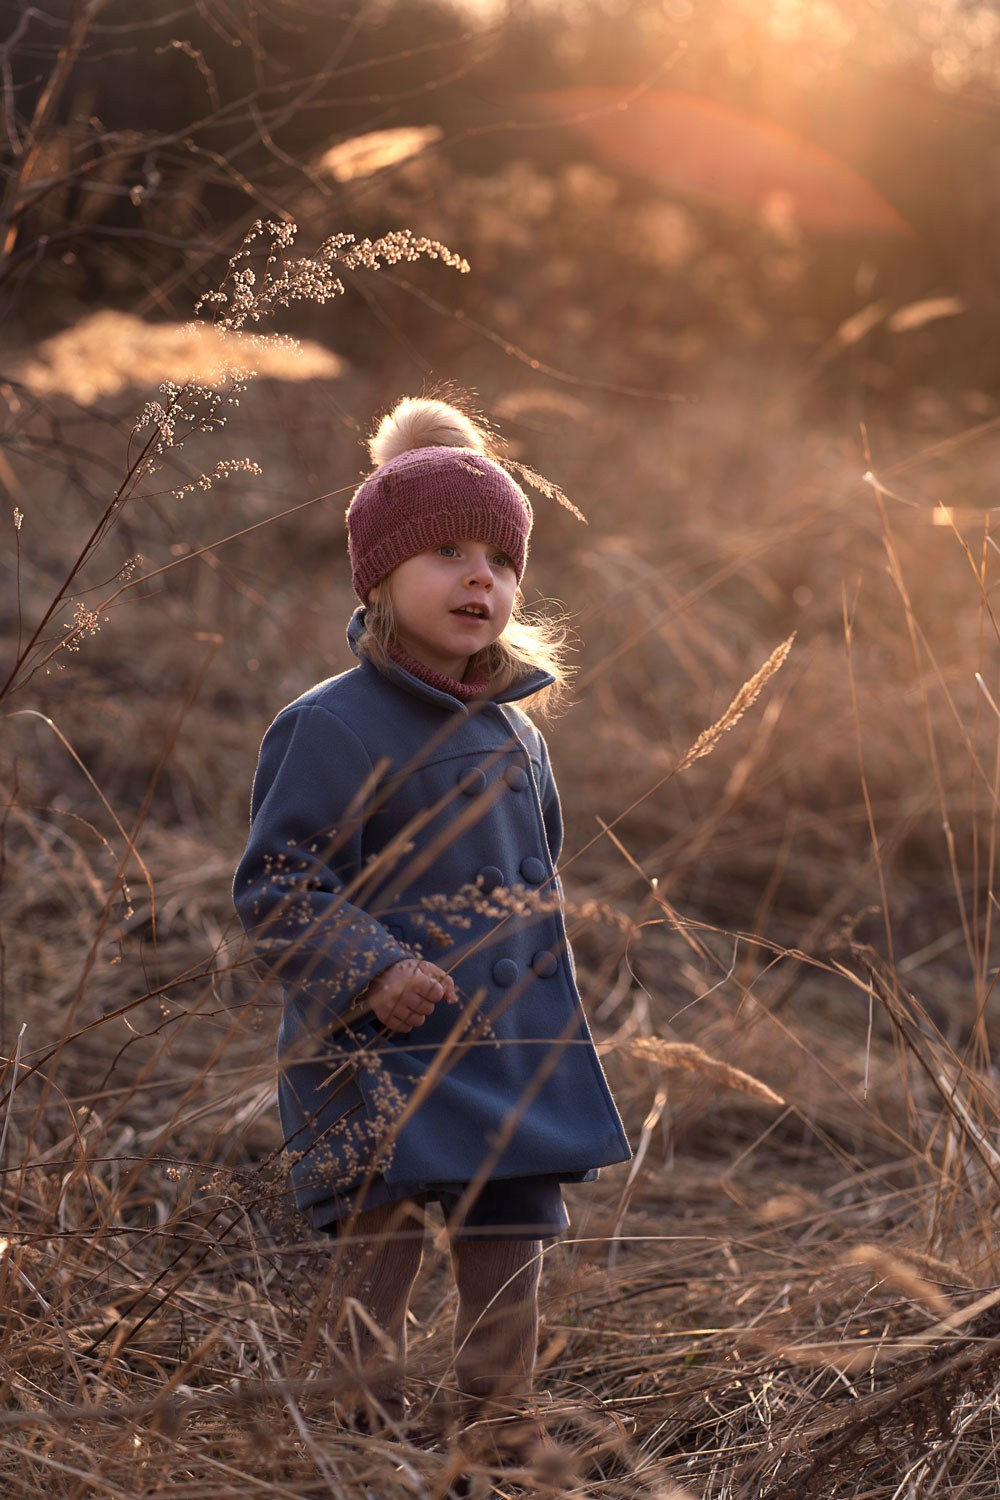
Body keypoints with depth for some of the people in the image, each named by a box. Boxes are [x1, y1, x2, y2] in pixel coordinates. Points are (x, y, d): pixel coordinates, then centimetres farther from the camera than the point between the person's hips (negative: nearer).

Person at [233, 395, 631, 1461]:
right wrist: (373, 973, -23)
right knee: (380, 1256, -4)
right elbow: (276, 885, -13)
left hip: (513, 1056, 6)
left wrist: (544, 1005, 20)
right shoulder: (330, 727, -10)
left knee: (509, 1261, 9)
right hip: (382, 1059, -6)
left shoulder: (511, 733, 12)